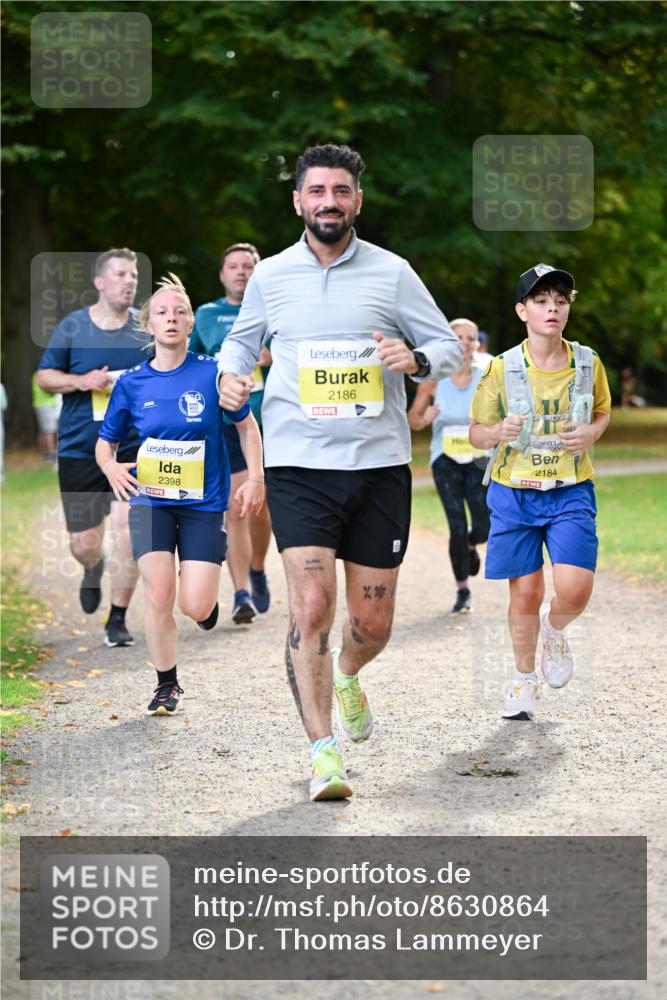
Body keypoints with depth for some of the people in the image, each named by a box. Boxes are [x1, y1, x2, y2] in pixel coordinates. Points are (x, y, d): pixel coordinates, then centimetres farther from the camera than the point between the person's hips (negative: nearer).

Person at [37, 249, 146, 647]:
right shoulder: (72, 327, 0)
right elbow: (45, 375, 6)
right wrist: (82, 381, -12)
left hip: (132, 448, 0)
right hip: (79, 448, 0)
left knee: (127, 532, -12)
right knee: (84, 545, 4)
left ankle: (118, 619, 3)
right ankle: (94, 569, 43)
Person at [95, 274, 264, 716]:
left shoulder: (212, 372, -6)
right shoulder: (132, 383, 0)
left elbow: (247, 425, 7)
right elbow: (105, 442, 11)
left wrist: (255, 479, 1)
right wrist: (111, 466, -11)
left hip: (203, 502, -1)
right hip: (151, 500, 1)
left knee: (195, 607, -10)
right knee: (159, 596, -10)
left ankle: (208, 591, 30)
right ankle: (168, 686, 10)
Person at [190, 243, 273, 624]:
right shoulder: (206, 315, 12)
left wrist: (274, 358, -11)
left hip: (266, 420, 0)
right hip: (223, 421, 0)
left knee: (259, 505, 7)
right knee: (235, 508, -10)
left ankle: (257, 570, 34)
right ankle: (242, 593, -11)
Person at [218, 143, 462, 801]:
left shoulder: (391, 273, 3)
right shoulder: (270, 276, 6)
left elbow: (449, 346, 9)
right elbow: (240, 339, 23)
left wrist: (417, 360, -14)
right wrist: (229, 376, 0)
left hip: (379, 465, 1)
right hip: (298, 465, -1)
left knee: (372, 624, 6)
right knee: (311, 607, -16)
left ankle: (347, 675, 42)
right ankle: (322, 752, -11)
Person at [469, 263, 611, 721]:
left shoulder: (588, 363, -1)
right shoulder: (503, 369, -7)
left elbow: (603, 410, 17)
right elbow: (476, 432, 3)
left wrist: (592, 433, -6)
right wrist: (500, 432, -20)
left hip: (571, 493, 1)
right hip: (515, 493, -1)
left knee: (575, 590, -15)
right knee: (525, 593, 3)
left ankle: (554, 629, 22)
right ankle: (524, 679, 27)